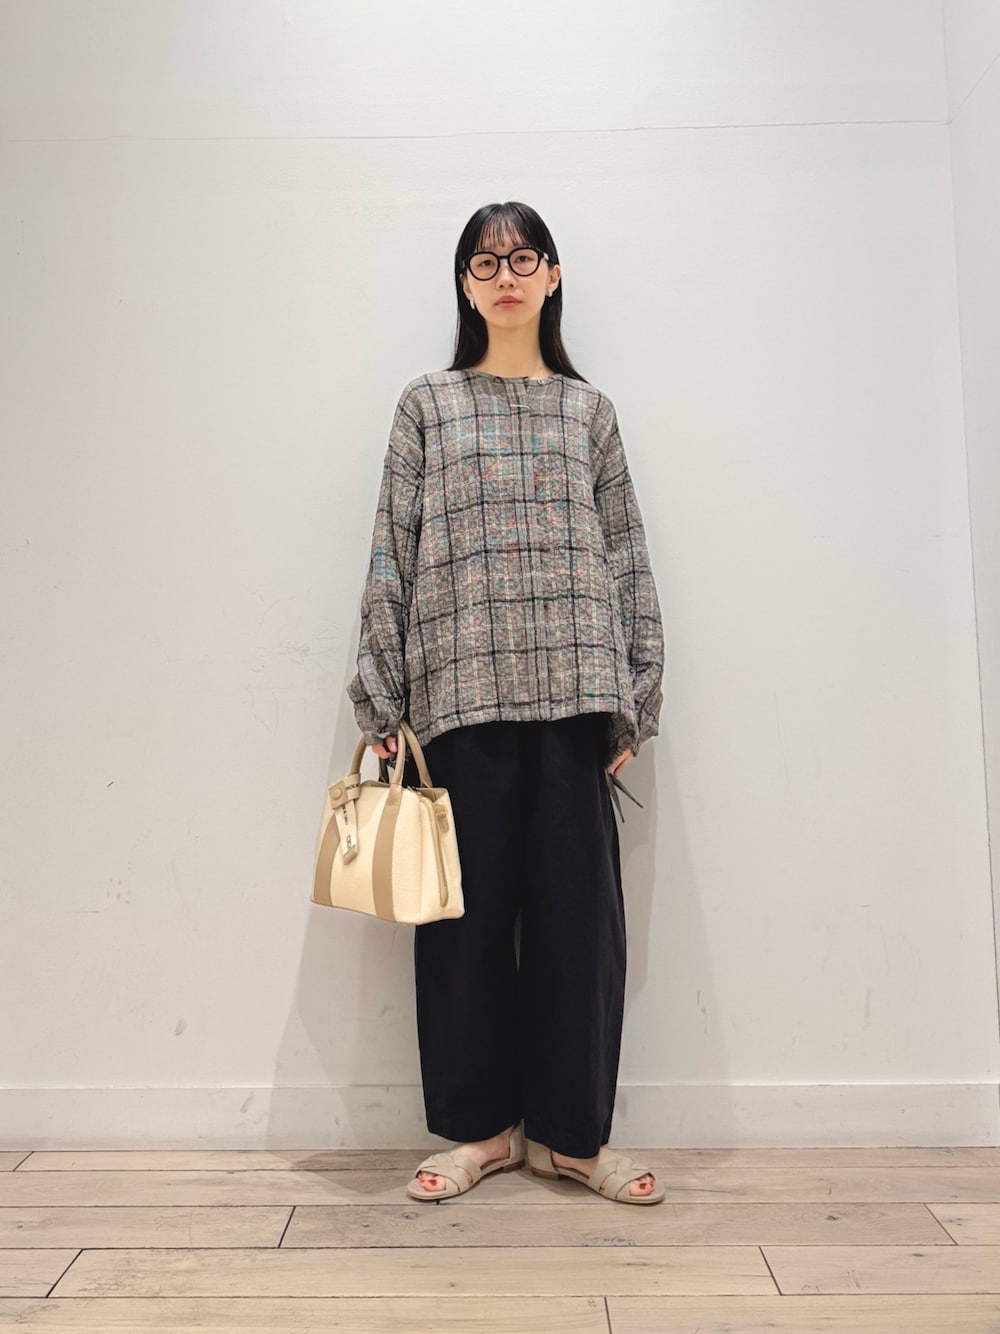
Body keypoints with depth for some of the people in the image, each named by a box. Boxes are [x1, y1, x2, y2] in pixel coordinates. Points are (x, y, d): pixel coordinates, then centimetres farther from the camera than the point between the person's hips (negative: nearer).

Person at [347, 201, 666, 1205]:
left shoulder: (588, 410, 15)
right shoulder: (427, 405, 12)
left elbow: (627, 558, 10)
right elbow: (391, 555, 5)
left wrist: (632, 701, 3)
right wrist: (381, 698, -2)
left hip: (573, 688, 1)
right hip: (459, 689, 0)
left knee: (578, 906, 3)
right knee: (469, 905, 4)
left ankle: (570, 1130, 19)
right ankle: (482, 1124, 21)